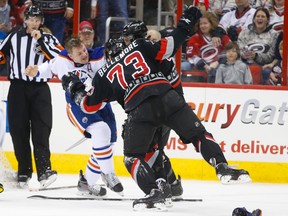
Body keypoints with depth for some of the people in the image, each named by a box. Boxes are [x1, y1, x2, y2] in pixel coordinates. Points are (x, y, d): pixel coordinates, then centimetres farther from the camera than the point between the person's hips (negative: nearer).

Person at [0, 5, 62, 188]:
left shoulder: (48, 39, 7)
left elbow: (60, 58, -9)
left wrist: (41, 41, -13)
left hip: (40, 90, -1)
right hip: (18, 88, 1)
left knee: (41, 130, -12)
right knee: (19, 131, -1)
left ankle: (44, 170, -20)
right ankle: (24, 171, 6)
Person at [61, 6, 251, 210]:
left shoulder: (103, 75, 22)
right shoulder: (140, 46, 21)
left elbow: (89, 105, 27)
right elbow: (168, 47, 9)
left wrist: (74, 89, 45)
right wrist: (185, 25, 21)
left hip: (139, 108, -1)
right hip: (168, 98, 1)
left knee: (133, 157, 12)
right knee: (199, 134, 11)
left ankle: (154, 192, -7)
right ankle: (223, 168, -8)